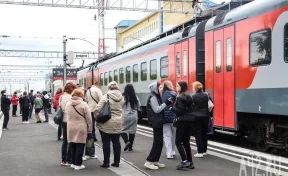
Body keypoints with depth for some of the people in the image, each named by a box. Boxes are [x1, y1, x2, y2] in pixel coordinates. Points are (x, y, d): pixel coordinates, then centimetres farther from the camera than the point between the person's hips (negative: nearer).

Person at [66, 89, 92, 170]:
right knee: (80, 146, 2)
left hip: (71, 128, 5)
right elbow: (88, 118, -7)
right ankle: (78, 164, 5)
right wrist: (89, 130, 0)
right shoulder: (84, 104, -9)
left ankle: (73, 163, 21)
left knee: (73, 146, 14)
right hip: (81, 129, -5)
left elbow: (68, 117, 13)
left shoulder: (68, 104, 6)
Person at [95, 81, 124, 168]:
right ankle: (116, 162, 16)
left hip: (106, 123, -4)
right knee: (116, 142, 11)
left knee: (106, 142, 2)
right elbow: (120, 109, 10)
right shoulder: (121, 97, 4)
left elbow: (98, 109, -16)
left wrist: (97, 118, -2)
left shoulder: (106, 96, -12)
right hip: (117, 123, 5)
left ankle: (106, 162, 5)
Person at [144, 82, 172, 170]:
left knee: (159, 142, 10)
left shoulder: (156, 96, 16)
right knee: (157, 142, -9)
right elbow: (157, 110, -17)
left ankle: (155, 160, 15)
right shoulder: (153, 97, -13)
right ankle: (149, 161, -6)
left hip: (159, 122, 10)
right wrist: (166, 103, -16)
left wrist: (167, 103, 5)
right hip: (156, 122, -10)